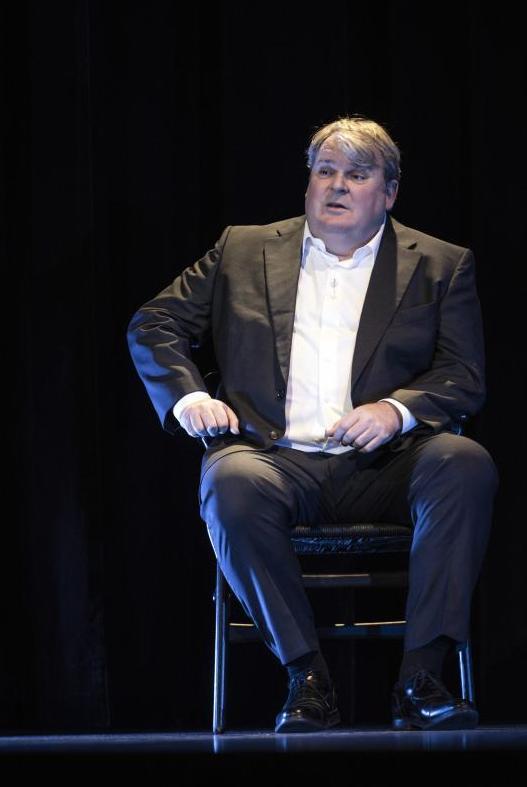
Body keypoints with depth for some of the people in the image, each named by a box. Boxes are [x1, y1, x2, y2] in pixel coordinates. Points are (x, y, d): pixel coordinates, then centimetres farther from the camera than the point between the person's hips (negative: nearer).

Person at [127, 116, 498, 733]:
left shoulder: (440, 266, 16)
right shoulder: (242, 250, 19)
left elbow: (465, 377, 7)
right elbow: (152, 326, 18)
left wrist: (398, 408, -14)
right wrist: (188, 396, -3)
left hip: (383, 468, 0)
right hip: (277, 458, 0)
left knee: (466, 463, -32)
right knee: (231, 483, -35)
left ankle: (420, 678, -31)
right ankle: (306, 677, -25)